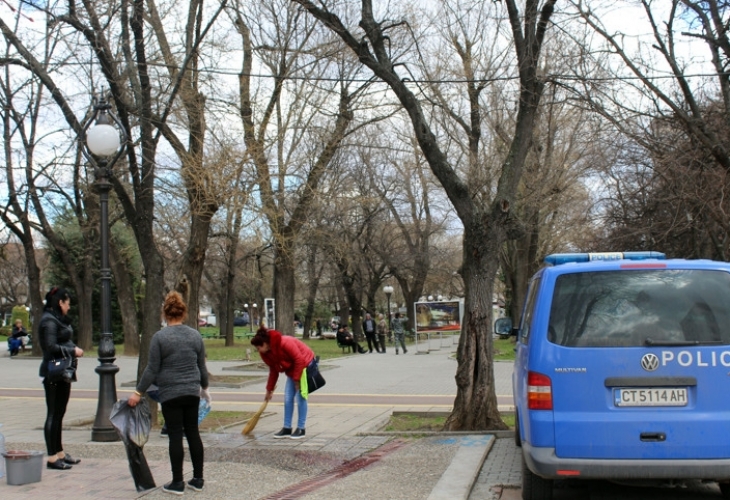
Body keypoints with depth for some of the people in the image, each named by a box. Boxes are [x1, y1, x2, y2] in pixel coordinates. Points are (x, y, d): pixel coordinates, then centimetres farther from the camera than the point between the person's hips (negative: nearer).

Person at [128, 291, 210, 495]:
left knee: (175, 435, 1)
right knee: (193, 432, 12)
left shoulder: (160, 337, -9)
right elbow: (202, 367, 11)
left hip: (170, 393, -4)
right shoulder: (195, 335, 4)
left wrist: (138, 392, 0)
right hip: (192, 392, 4)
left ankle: (177, 483, 6)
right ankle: (198, 479, 17)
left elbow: (152, 369, -8)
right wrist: (204, 387, 26)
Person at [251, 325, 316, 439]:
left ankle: (301, 429, 1)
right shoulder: (266, 353, -4)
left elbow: (299, 360, -26)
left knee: (300, 398, -7)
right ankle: (287, 428, 10)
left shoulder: (285, 343, -30)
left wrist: (296, 379, -21)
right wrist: (269, 390, 12)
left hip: (305, 364, -8)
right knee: (288, 398, 4)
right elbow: (273, 371, 9)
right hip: (292, 369, 8)